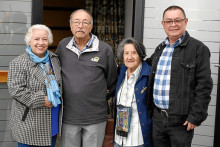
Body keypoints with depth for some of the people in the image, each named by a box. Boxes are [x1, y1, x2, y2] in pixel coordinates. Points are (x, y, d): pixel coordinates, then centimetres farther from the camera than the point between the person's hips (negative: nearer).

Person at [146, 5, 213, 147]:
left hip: (181, 121, -6)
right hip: (157, 117, 6)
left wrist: (196, 117, -16)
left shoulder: (198, 48, -8)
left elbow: (204, 86, -12)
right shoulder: (160, 49, 12)